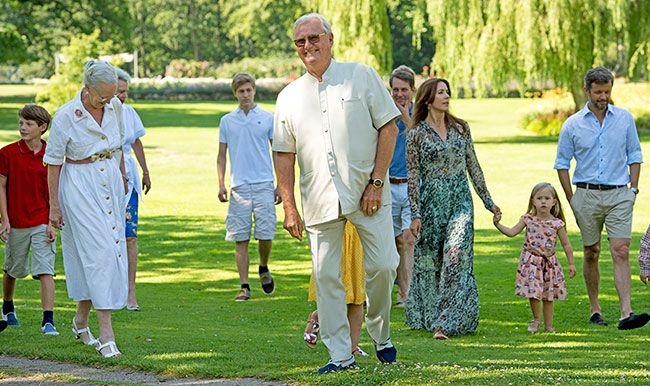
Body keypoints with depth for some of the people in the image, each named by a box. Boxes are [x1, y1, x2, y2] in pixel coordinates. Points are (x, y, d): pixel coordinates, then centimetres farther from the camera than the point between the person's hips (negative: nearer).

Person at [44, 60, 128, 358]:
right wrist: (54, 205, -8)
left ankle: (81, 319, 27)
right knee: (98, 252, -13)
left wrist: (122, 174, 27)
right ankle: (105, 334, -13)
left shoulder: (114, 106, 0)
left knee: (113, 251, 8)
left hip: (111, 184, 6)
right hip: (80, 186, -6)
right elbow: (53, 162, -9)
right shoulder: (65, 116, -16)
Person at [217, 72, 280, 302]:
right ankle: (244, 286, 4)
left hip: (264, 184, -1)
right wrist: (221, 184, 2)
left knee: (265, 234, -5)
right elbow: (222, 155, 13)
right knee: (240, 239, -1)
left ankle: (263, 269, 24)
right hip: (239, 186, 1)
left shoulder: (268, 118, 6)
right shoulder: (227, 121, 10)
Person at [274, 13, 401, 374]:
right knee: (326, 276, -2)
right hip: (320, 201, 2)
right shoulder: (289, 97, 11)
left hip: (368, 194, -2)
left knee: (382, 266, -6)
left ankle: (380, 336, 18)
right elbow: (284, 155, 11)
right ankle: (340, 355, 4)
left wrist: (376, 182, -8)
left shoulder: (362, 76, 4)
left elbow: (389, 128, 0)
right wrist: (289, 208, 3)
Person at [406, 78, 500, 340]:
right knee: (430, 260, 6)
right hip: (431, 201, -1)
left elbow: (473, 167, 13)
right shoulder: (416, 134, -1)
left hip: (460, 200, 2)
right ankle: (428, 317, 22)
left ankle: (447, 322, -16)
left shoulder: (461, 128, 8)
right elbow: (413, 176, -2)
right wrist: (415, 214, -7)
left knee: (456, 256, -13)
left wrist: (488, 202, 14)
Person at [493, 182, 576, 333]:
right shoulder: (528, 219, -2)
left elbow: (566, 244, 2)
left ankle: (548, 325, 19)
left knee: (548, 297, 7)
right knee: (533, 293, -9)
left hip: (549, 262, 0)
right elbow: (512, 232, -1)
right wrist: (498, 225, -14)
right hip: (531, 261, 0)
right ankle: (536, 319, 15)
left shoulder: (557, 223, -5)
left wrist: (571, 264, 2)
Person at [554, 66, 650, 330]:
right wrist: (572, 200, 3)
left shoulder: (625, 118, 5)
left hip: (619, 195, 0)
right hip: (587, 194, 0)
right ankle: (595, 310, 19)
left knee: (621, 251, -11)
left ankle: (626, 313, -20)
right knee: (591, 253, 8)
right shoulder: (572, 125, 1)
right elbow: (562, 164, 8)